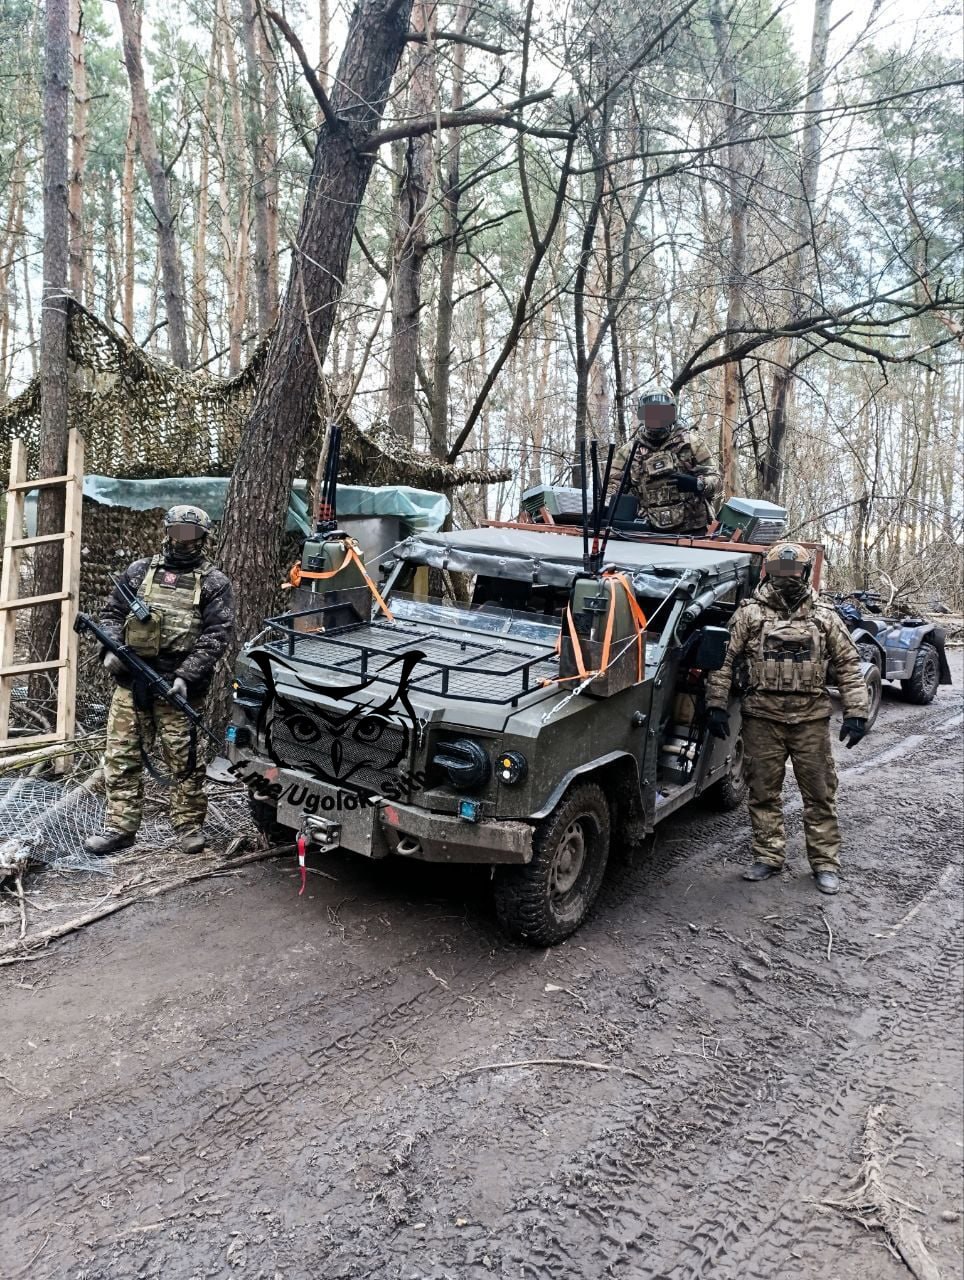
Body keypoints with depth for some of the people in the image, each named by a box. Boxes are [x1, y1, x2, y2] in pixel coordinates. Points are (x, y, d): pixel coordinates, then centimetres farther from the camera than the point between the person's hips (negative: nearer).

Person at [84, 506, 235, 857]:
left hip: (178, 685, -3)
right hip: (131, 680, 4)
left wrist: (186, 676, -16)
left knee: (183, 759, 2)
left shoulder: (213, 582, 2)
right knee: (121, 756, 6)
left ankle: (189, 825, 16)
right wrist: (111, 649, -5)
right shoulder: (139, 571, 12)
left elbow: (217, 634, -7)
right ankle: (120, 827, 15)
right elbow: (112, 613, 15)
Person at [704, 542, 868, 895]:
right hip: (762, 717, 0)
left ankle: (825, 862, 18)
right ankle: (768, 857, 21)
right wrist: (716, 705, -4)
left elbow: (848, 664, 6)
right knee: (763, 792, 7)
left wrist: (856, 712, -1)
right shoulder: (750, 613, 1)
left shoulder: (824, 616, 5)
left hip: (811, 718, 0)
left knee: (820, 792, 6)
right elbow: (724, 660, 2)